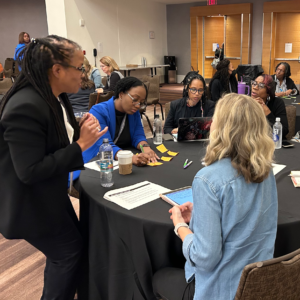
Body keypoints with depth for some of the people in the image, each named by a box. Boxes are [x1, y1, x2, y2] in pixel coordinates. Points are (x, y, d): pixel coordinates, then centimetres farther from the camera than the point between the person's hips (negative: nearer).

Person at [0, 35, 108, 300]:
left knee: (64, 249, 23)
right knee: (69, 251, 7)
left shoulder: (54, 96, -1)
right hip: (31, 203, -9)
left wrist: (81, 132, -8)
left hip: (50, 194, 9)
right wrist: (81, 145, -29)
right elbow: (30, 171, -31)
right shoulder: (26, 107, -31)